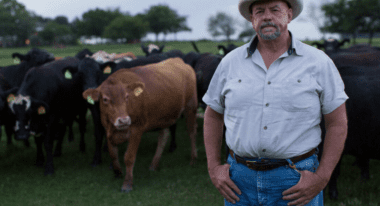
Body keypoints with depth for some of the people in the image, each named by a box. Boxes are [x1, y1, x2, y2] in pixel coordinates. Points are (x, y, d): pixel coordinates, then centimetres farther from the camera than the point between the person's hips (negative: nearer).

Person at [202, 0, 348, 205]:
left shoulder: (318, 62, -1)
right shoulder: (230, 62, 5)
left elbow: (337, 122, -1)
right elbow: (213, 116, 13)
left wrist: (321, 178, -8)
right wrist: (214, 168, 5)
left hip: (296, 179, -2)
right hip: (240, 178, 2)